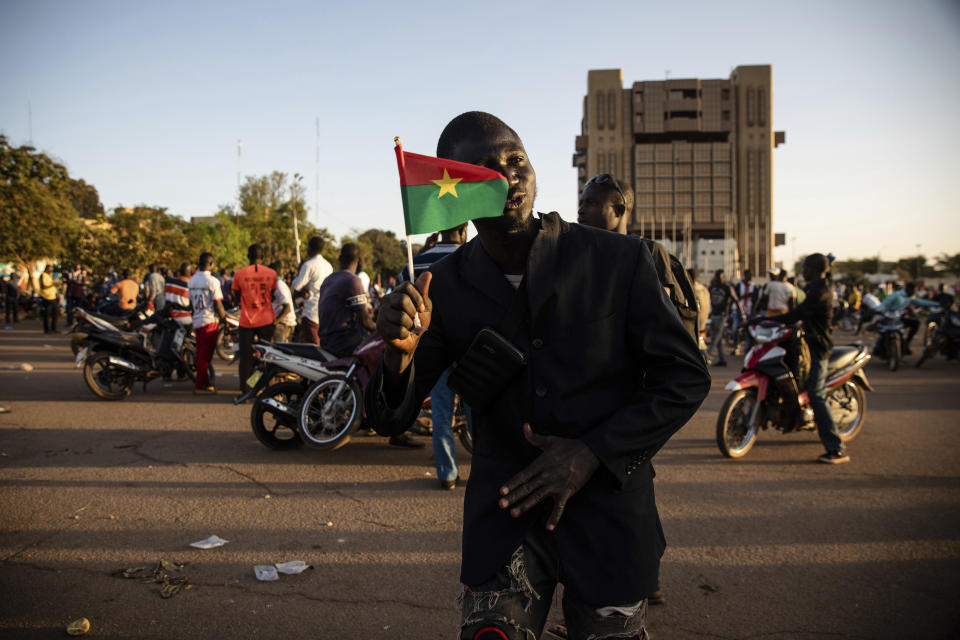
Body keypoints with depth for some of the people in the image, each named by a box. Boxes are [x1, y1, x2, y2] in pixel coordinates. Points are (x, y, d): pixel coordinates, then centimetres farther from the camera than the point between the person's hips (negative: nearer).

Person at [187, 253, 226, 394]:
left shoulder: (192, 280, 9)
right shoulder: (212, 281, -14)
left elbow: (191, 302, 16)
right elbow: (217, 303, -14)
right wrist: (223, 317, -1)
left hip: (196, 320, 8)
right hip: (209, 320, -7)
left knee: (200, 353, 14)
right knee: (205, 355, -3)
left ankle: (205, 381, 22)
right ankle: (200, 385, -1)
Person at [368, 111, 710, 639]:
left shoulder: (618, 260, -11)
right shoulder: (444, 288, -6)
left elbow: (686, 377, -5)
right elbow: (392, 420, -3)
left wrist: (591, 453, -14)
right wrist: (399, 353, -26)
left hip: (609, 502, 0)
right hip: (503, 504, 1)